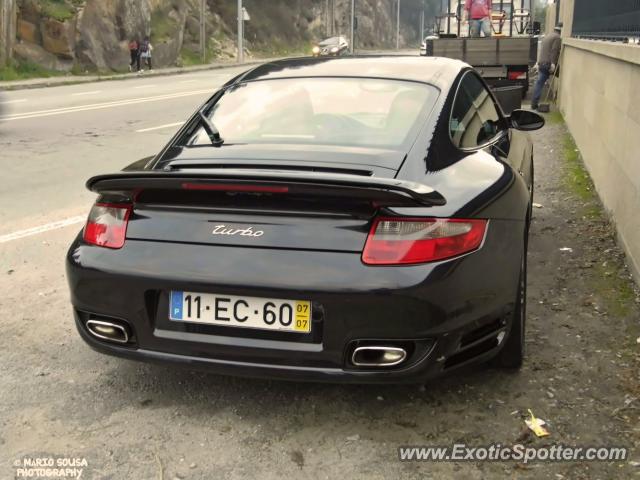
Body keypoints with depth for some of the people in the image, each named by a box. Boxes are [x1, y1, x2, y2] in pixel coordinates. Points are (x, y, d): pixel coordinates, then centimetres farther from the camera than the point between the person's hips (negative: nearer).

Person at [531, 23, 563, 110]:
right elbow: (554, 51, -18)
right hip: (549, 64, -8)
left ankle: (534, 104, 3)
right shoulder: (557, 38, -6)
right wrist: (553, 63, -24)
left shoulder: (547, 36, 23)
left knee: (539, 83, 5)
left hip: (541, 63, 8)